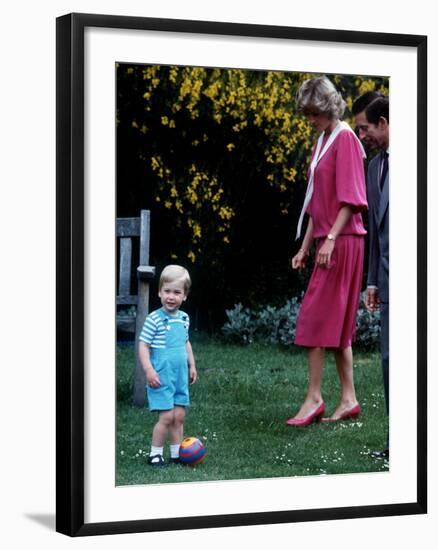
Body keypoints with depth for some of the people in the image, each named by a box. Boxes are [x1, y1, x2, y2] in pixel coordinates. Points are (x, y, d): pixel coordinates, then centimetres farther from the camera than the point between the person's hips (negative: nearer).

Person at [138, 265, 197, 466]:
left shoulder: (184, 318, 8)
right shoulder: (155, 319, -12)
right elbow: (143, 345, -13)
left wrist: (192, 365, 22)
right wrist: (149, 370, -19)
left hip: (180, 376, 6)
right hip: (161, 377, -6)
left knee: (179, 416, 9)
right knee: (166, 416, -9)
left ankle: (177, 453, 18)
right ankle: (155, 453, 4)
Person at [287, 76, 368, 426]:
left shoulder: (345, 138, -10)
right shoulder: (323, 141, 17)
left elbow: (350, 198, -17)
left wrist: (330, 239, -22)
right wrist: (305, 248, 19)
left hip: (342, 241, -9)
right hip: (328, 242, 9)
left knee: (317, 317, -9)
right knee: (336, 323, 9)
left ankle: (314, 398, -6)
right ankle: (348, 399, 12)